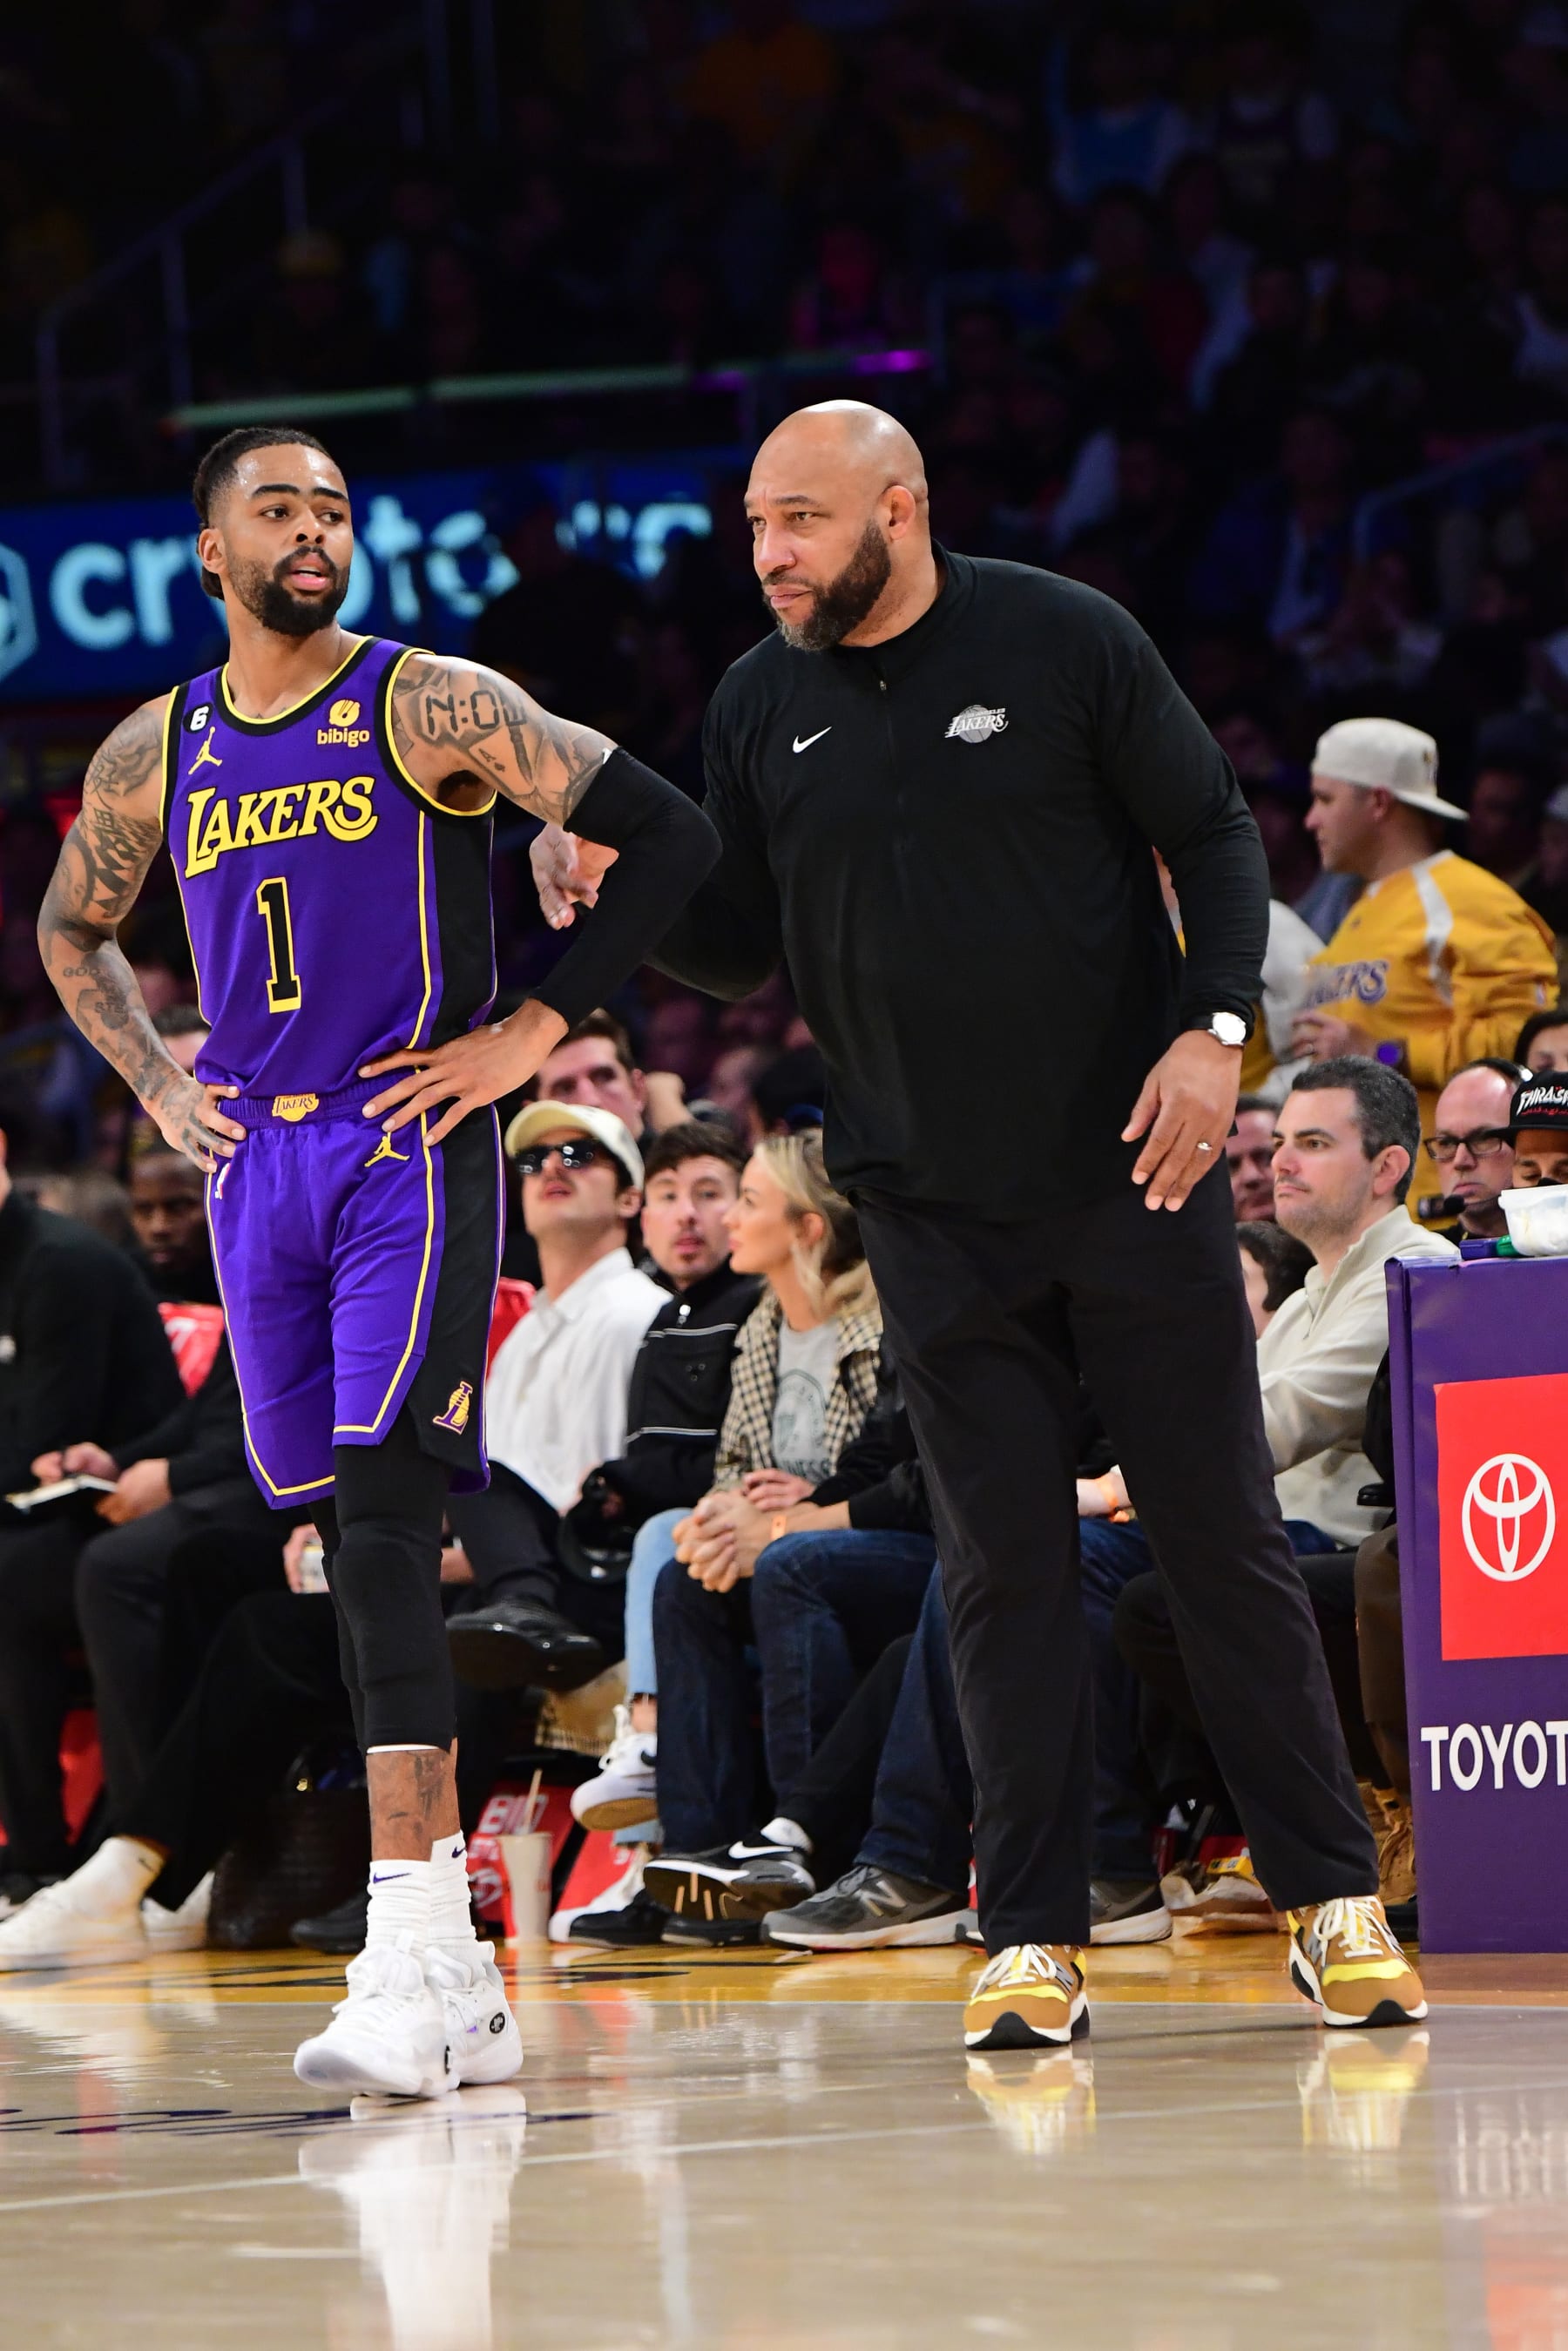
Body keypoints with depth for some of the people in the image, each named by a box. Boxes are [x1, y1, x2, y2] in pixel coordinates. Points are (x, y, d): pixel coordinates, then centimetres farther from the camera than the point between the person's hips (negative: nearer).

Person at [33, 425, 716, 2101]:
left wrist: (536, 1030, -9)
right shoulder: (153, 755, 11)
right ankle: (459, 1988, 11)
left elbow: (667, 833, -8)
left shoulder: (432, 706, -4)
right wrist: (156, 1086, 15)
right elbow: (70, 929, 29)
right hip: (256, 1169, 6)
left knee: (386, 1515, -19)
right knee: (350, 1544, 6)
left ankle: (410, 1964, -26)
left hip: (411, 1154, -6)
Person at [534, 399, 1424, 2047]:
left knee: (1223, 1536, 1)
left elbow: (1214, 831, -1)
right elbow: (748, 944, 10)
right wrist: (625, 899, -9)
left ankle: (1333, 1901, 8)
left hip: (1134, 1170, -2)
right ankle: (1032, 1935, 6)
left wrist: (1213, 1024, -13)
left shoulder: (1063, 641, -4)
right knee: (1001, 1568, 1)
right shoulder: (759, 709, 5)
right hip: (933, 1212, 2)